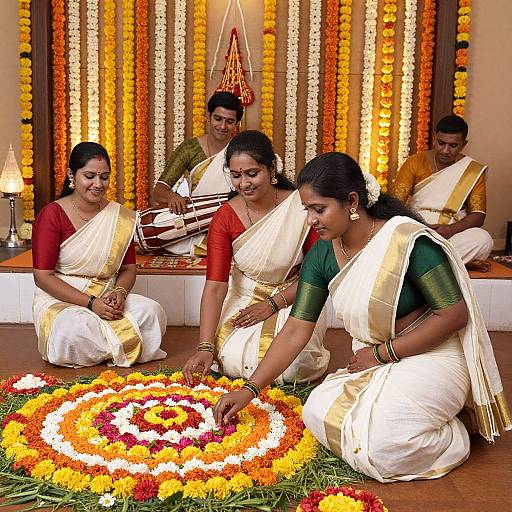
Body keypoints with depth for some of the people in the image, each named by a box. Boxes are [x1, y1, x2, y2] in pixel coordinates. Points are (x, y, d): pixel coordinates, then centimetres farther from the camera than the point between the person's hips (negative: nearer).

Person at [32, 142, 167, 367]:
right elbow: (43, 277, -12)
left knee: (152, 311, -23)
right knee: (74, 329, -37)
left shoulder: (121, 217, 5)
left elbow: (128, 268, 10)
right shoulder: (52, 214, -8)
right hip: (59, 300, -3)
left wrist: (119, 293, -15)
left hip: (106, 300, 4)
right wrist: (90, 303, -21)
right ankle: (121, 348, -6)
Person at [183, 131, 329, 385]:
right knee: (233, 361, -19)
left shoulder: (302, 206, -17)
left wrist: (273, 304, -14)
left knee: (287, 367, -21)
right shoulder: (225, 217, -13)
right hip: (245, 298, 2)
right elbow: (215, 286, -18)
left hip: (295, 297, -2)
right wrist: (205, 348, -27)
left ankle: (313, 355, 14)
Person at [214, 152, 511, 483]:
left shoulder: (409, 239, -22)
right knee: (317, 413, -14)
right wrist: (250, 389, -7)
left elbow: (455, 314, -19)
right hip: (373, 364, 7)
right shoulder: (321, 256, -3)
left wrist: (383, 352, -16)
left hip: (431, 359, -6)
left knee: (380, 445, -25)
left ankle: (451, 438, 6)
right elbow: (296, 330, -2)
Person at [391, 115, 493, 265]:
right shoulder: (415, 162, 3)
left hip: (453, 233, 1)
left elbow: (478, 214, -2)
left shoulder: (474, 171, 4)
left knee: (483, 240, -30)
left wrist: (451, 229, -22)